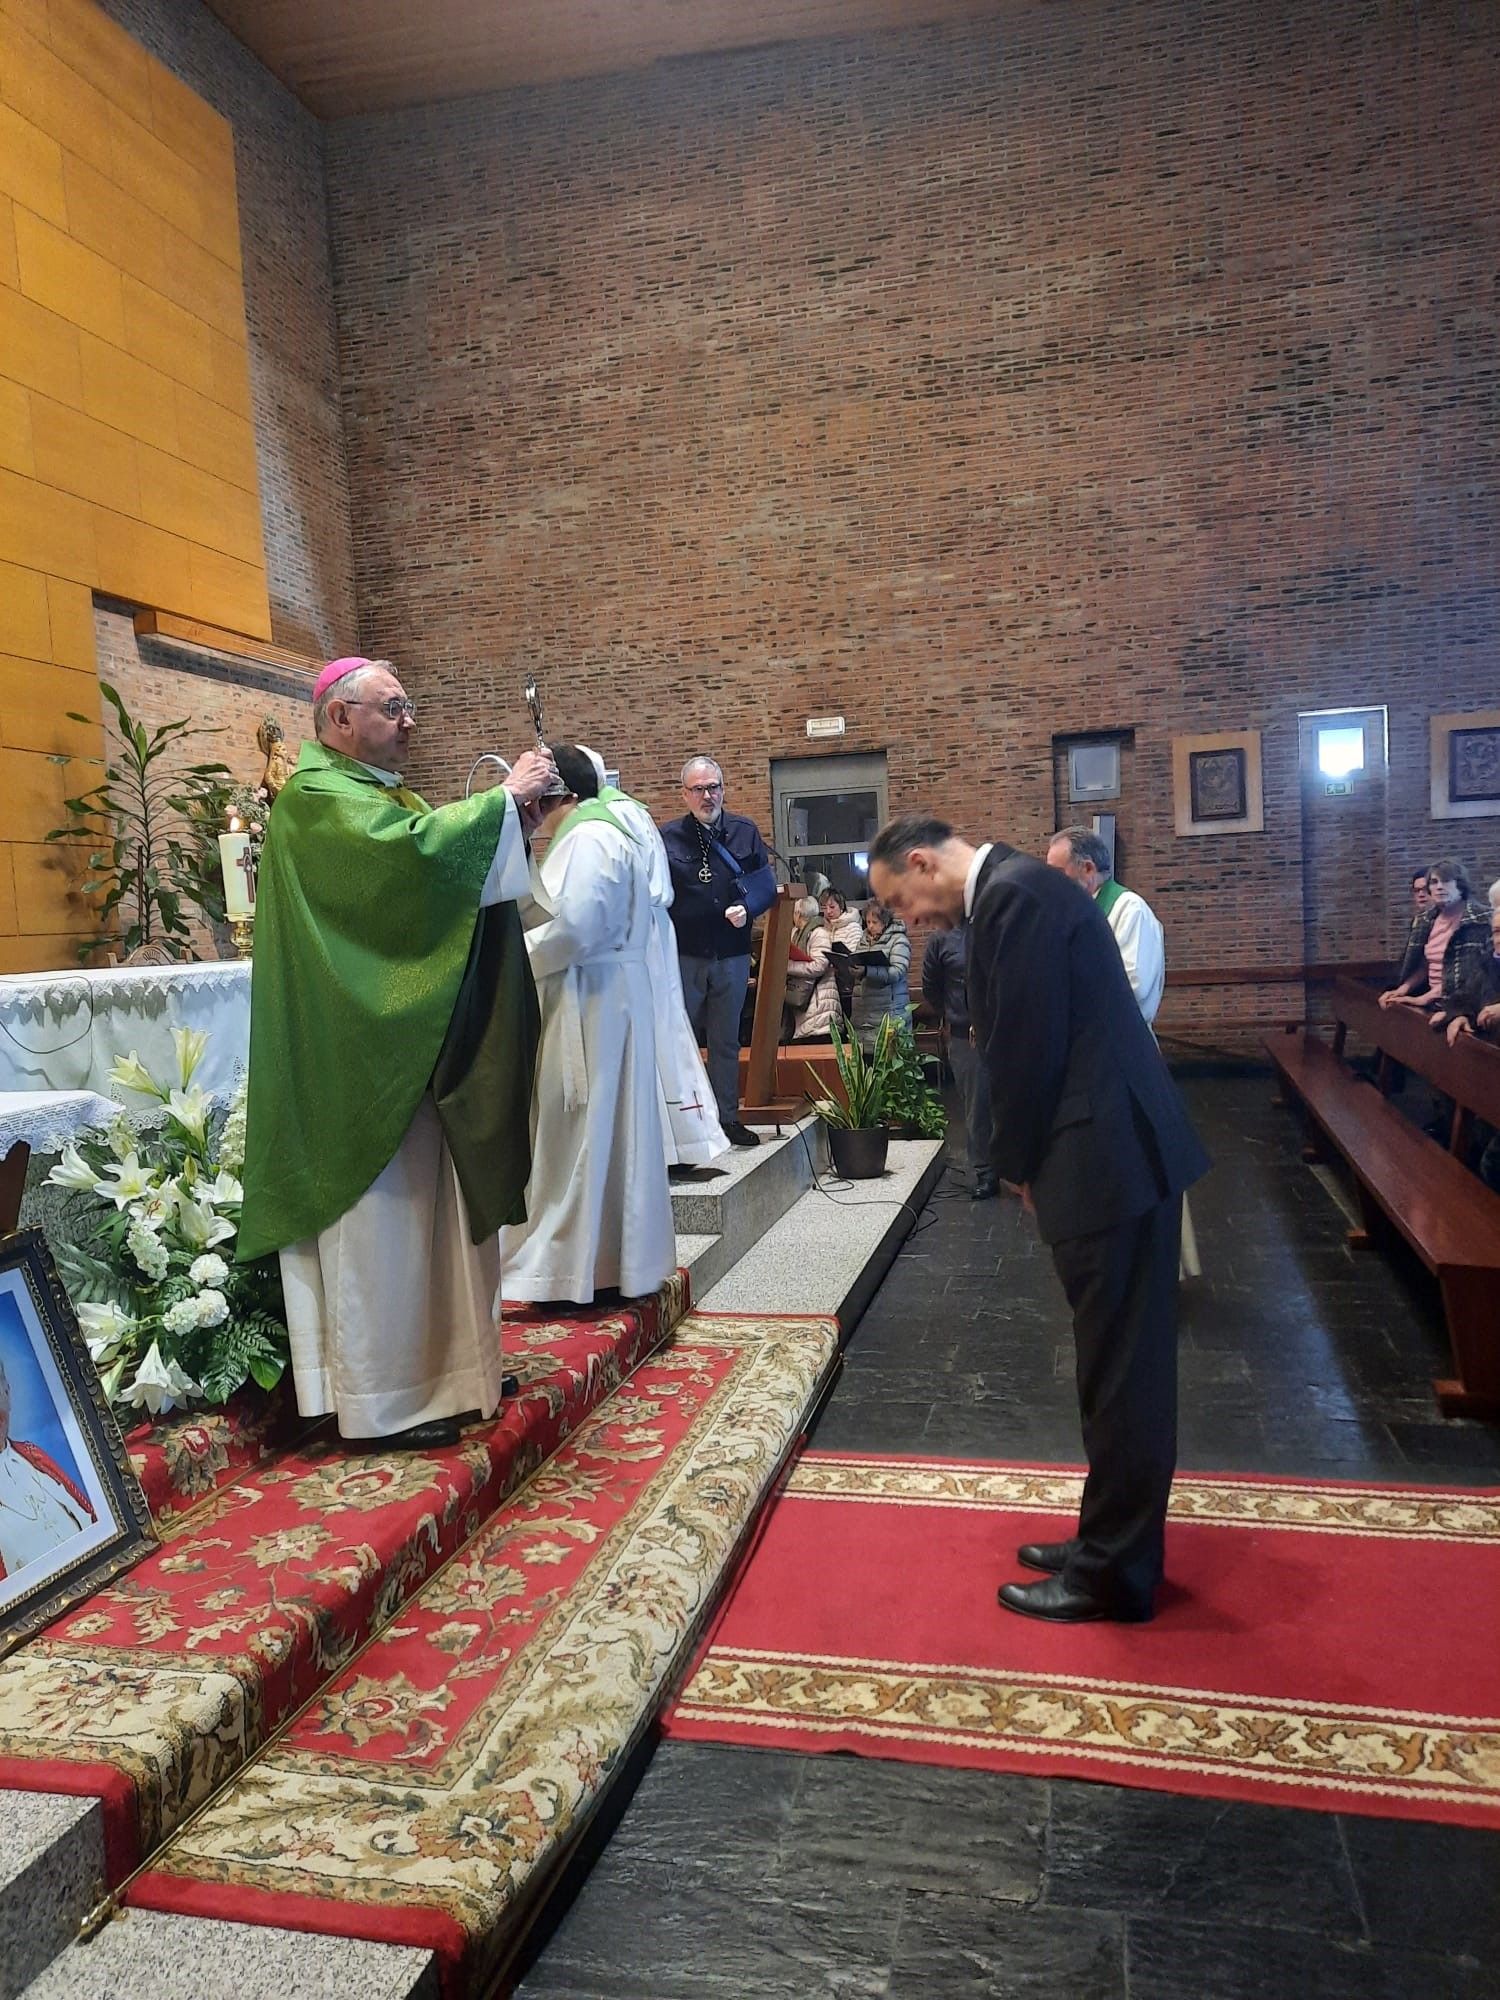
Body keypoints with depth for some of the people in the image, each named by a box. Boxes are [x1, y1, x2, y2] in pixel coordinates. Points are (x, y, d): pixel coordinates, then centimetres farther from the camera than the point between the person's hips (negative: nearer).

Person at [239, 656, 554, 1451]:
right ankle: (380, 1398, 8)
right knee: (380, 1218, -2)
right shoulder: (315, 798, -12)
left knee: (431, 1207, 14)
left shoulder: (385, 795, 19)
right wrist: (503, 798, -18)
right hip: (364, 1056, -10)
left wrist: (512, 822, -2)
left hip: (417, 1047, 10)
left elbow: (448, 878, 13)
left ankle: (442, 1364, 26)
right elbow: (412, 849, -29)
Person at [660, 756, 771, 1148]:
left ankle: (727, 1117, 21)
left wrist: (747, 908, -8)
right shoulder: (667, 837, -1)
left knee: (726, 1041, 12)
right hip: (683, 956, -2)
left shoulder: (745, 832, 7)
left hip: (732, 956, 3)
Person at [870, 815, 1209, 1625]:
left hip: (1108, 1161, -10)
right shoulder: (1017, 887, 16)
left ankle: (1112, 1575, 16)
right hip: (1118, 1150, 10)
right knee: (1120, 1368, 18)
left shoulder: (1013, 892, -15)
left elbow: (1029, 1049, -18)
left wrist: (1018, 1164, -4)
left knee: (1119, 1374, 2)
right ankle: (1113, 1545, 32)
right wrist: (1027, 1159, 12)